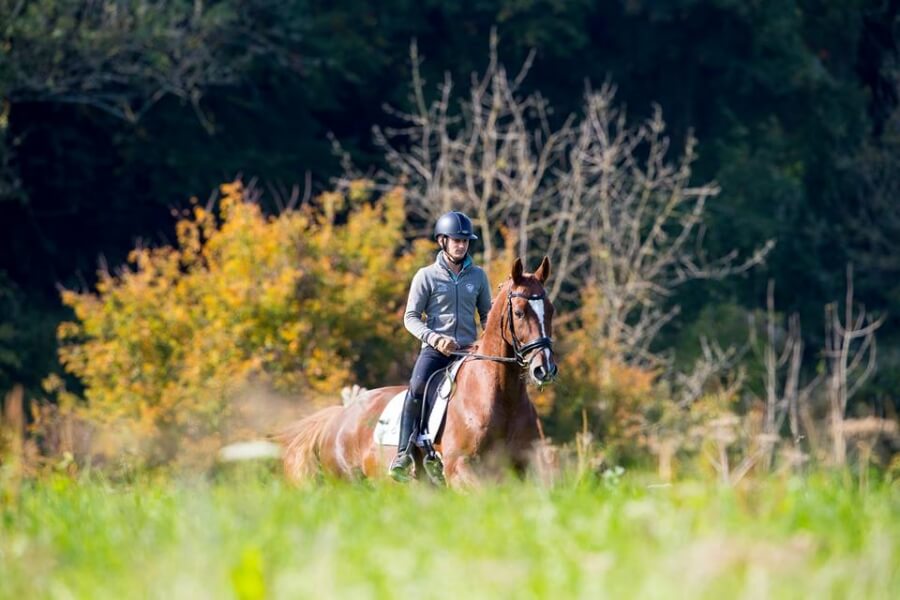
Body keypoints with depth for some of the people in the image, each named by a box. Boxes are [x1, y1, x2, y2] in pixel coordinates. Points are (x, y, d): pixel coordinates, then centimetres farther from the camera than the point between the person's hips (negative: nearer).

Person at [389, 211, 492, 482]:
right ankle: (404, 454, -27)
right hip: (435, 349, -3)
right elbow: (411, 317, 1)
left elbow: (486, 315, 20)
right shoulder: (426, 276, 4)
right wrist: (434, 338, -16)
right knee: (418, 387, -30)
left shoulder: (478, 276, 13)